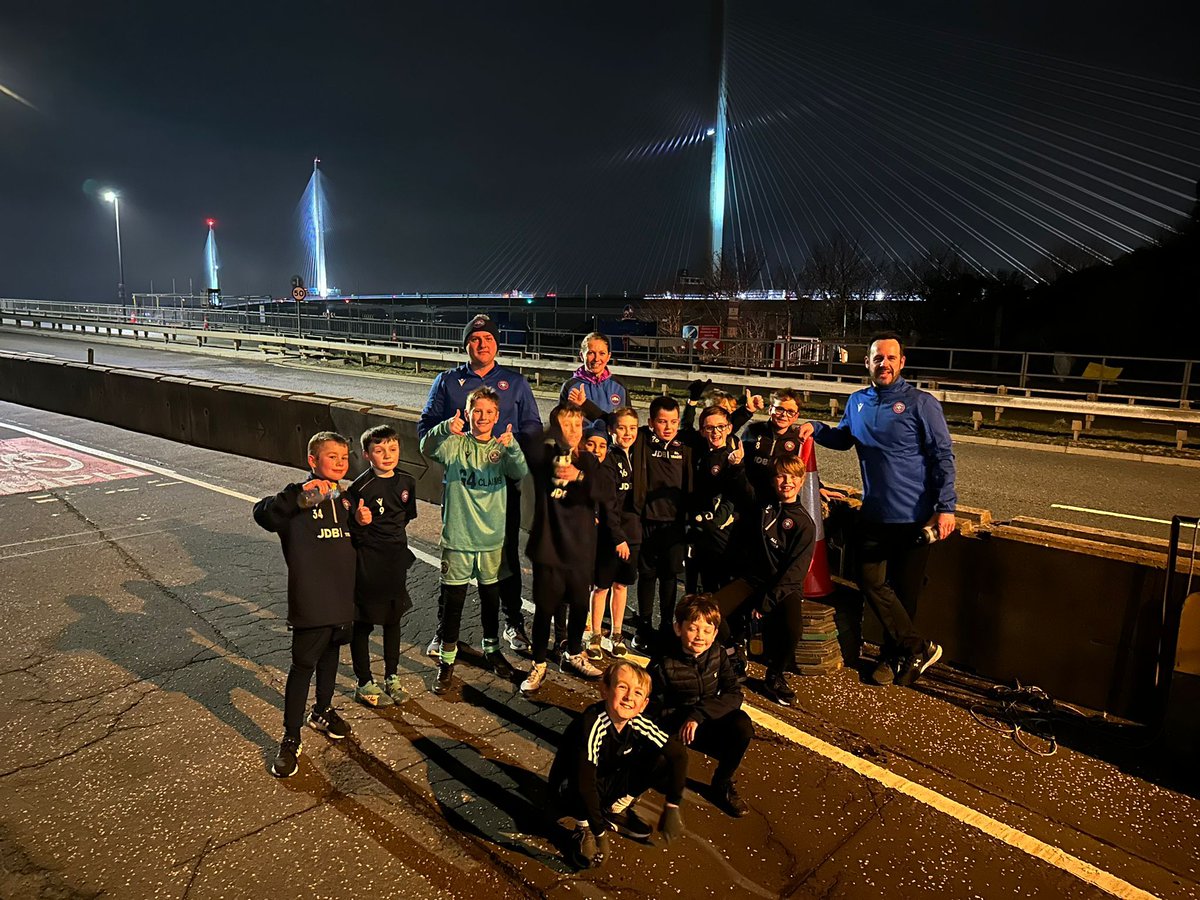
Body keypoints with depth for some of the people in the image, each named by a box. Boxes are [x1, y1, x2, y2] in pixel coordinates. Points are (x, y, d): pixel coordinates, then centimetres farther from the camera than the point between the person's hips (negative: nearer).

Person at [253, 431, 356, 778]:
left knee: (330, 656, 22)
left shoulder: (345, 498, 9)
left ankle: (322, 711, 43)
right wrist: (299, 492, -42)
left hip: (344, 598, 6)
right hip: (311, 601, -6)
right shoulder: (299, 499, -11)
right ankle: (290, 740, 15)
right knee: (303, 666, 2)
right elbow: (263, 514, -31)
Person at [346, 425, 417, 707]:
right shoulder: (360, 487, -17)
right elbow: (351, 533, -14)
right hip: (368, 565, -6)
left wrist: (397, 545, 11)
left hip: (396, 562, 6)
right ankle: (364, 684, 22)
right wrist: (360, 522, -33)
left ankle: (392, 678, 32)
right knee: (363, 624, 7)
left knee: (393, 620, 16)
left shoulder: (406, 482, 1)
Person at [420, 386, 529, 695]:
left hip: (492, 538, 2)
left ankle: (491, 649, 39)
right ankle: (447, 660, 23)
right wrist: (445, 428, -46)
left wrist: (512, 447, -42)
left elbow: (521, 473, -21)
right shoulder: (455, 444, -4)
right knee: (452, 601, 7)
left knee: (491, 597, 18)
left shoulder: (502, 448, -1)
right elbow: (427, 448, -25)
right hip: (457, 538, -2)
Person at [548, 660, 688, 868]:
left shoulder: (638, 723, -17)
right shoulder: (593, 724, -33)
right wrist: (599, 833, -30)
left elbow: (679, 754, -9)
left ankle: (616, 811, 8)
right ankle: (583, 829, -6)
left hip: (607, 782, 5)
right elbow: (585, 783, -35)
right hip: (569, 788, -5)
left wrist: (673, 806, -14)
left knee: (661, 762, -12)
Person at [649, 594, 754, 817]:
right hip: (675, 727, -3)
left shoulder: (718, 654, -7)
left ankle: (722, 784, -1)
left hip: (708, 723, 3)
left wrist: (698, 715, -25)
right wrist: (684, 720, -25)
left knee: (742, 724, -26)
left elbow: (734, 694, -13)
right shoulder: (663, 665, -17)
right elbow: (654, 707, -11)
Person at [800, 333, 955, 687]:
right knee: (872, 583, 2)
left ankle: (894, 656, 24)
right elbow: (843, 438, 23)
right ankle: (918, 648, 17)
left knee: (903, 591, 6)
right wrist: (816, 428, 4)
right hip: (874, 514, 5)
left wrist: (946, 507, -15)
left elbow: (943, 456, -9)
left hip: (914, 517, -5)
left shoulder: (921, 403, -8)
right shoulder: (858, 402, 7)